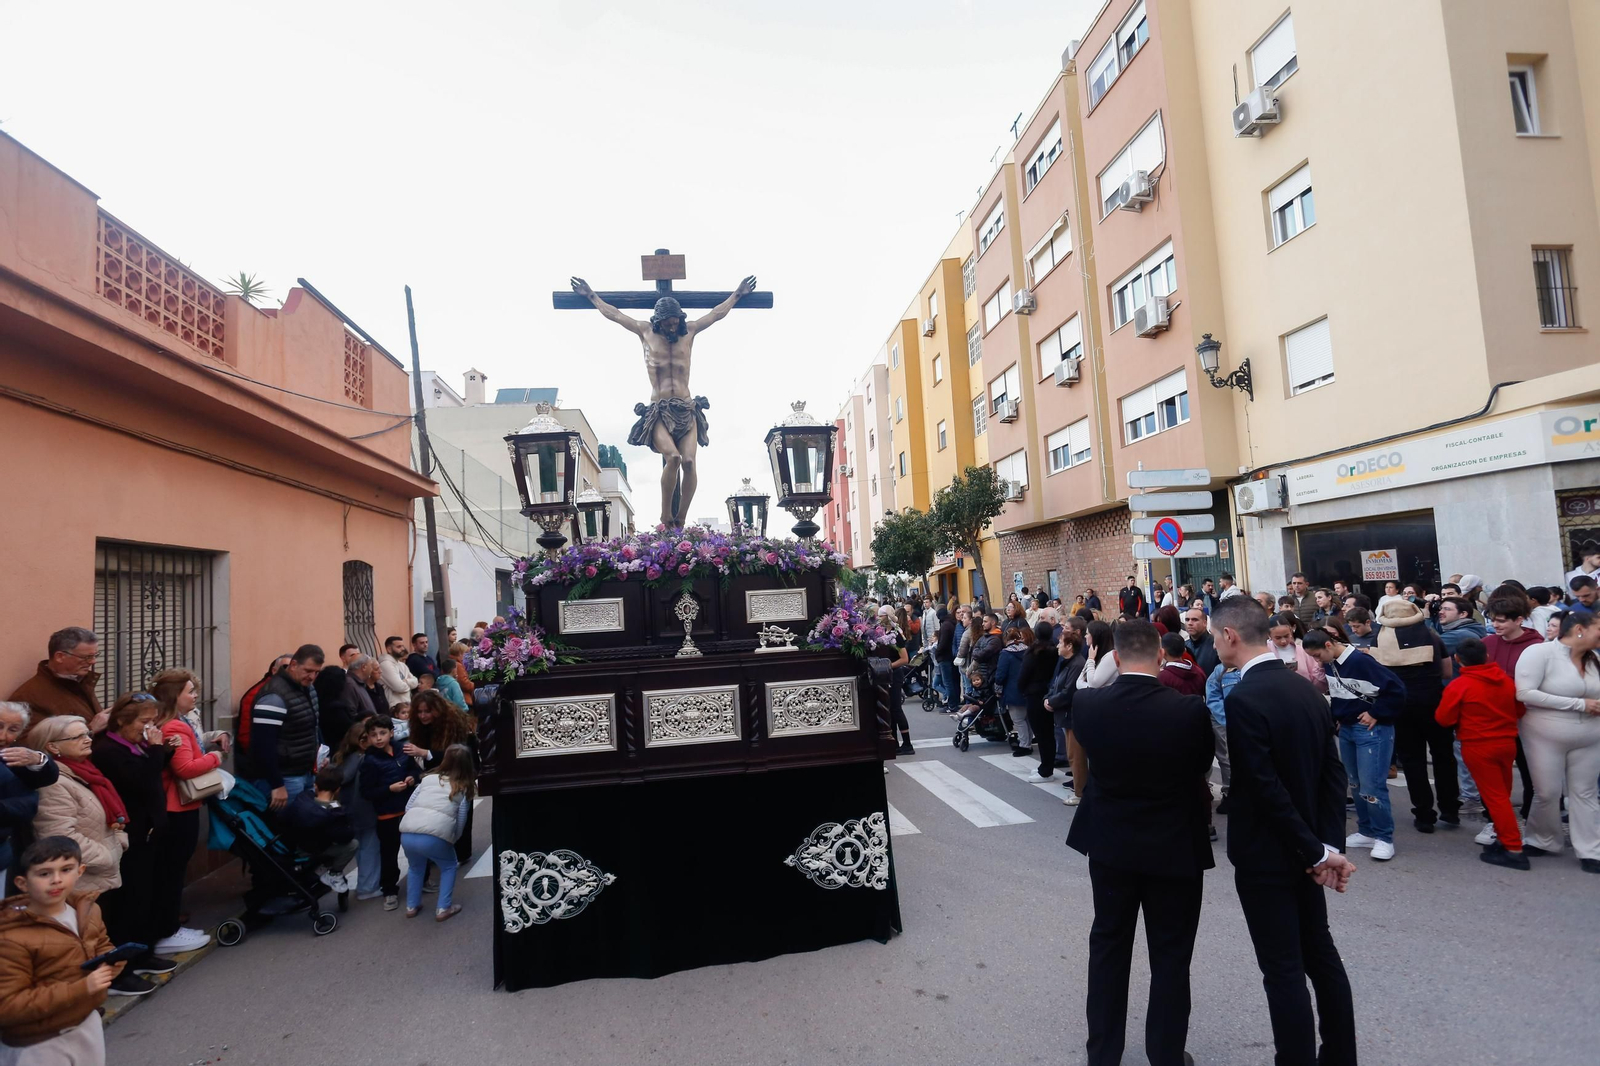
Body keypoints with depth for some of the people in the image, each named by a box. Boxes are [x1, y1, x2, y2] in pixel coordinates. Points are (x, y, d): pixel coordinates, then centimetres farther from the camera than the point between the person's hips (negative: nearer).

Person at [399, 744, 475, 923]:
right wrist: (453, 839, 30)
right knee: (449, 866, 25)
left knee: (416, 866, 34)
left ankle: (411, 907, 38)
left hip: (407, 834, 3)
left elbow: (408, 806, 20)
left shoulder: (429, 778, 22)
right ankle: (443, 909, 18)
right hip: (435, 836, -3)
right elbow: (460, 822, 12)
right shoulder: (464, 788, 15)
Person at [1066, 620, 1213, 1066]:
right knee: (1170, 957, 14)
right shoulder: (1190, 709, -21)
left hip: (1109, 844, 2)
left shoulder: (1086, 705, -15)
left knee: (1108, 946, 18)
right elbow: (1202, 765, -2)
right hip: (1174, 847, -2)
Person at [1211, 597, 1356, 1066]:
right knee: (1320, 953, 21)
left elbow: (1267, 789, -24)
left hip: (1265, 855, -8)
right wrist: (1328, 843, -2)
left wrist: (1318, 851, -14)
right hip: (1302, 850, 8)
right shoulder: (1306, 688, 2)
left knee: (1283, 970, 3)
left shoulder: (1242, 698, -23)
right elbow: (1334, 772, 2)